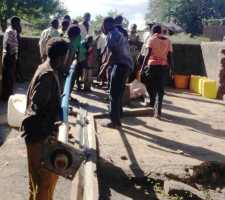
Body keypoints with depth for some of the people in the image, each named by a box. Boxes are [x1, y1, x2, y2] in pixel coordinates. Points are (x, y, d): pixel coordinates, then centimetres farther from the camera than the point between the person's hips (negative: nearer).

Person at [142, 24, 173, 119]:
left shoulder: (152, 39, 1)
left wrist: (143, 66, -5)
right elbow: (169, 56, 7)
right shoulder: (168, 41, 11)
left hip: (153, 65, -3)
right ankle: (158, 111, 0)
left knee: (150, 86, 19)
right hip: (164, 66, 3)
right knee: (160, 89, 5)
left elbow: (148, 54, -8)